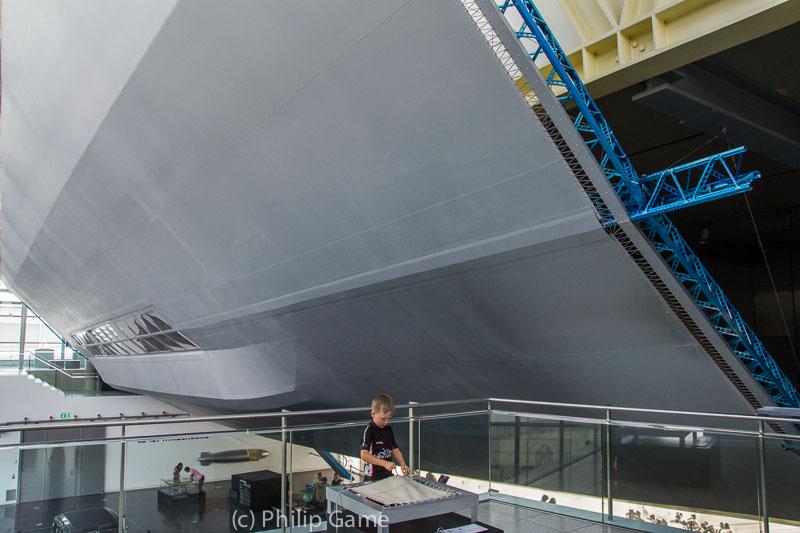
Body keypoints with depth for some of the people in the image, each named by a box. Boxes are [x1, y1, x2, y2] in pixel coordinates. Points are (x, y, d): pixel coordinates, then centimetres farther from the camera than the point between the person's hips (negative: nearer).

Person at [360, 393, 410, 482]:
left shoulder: (389, 430, 10)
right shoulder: (369, 430, -11)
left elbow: (395, 450, 17)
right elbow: (364, 455, -19)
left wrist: (403, 465, -1)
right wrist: (385, 463, -24)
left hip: (388, 475, 6)